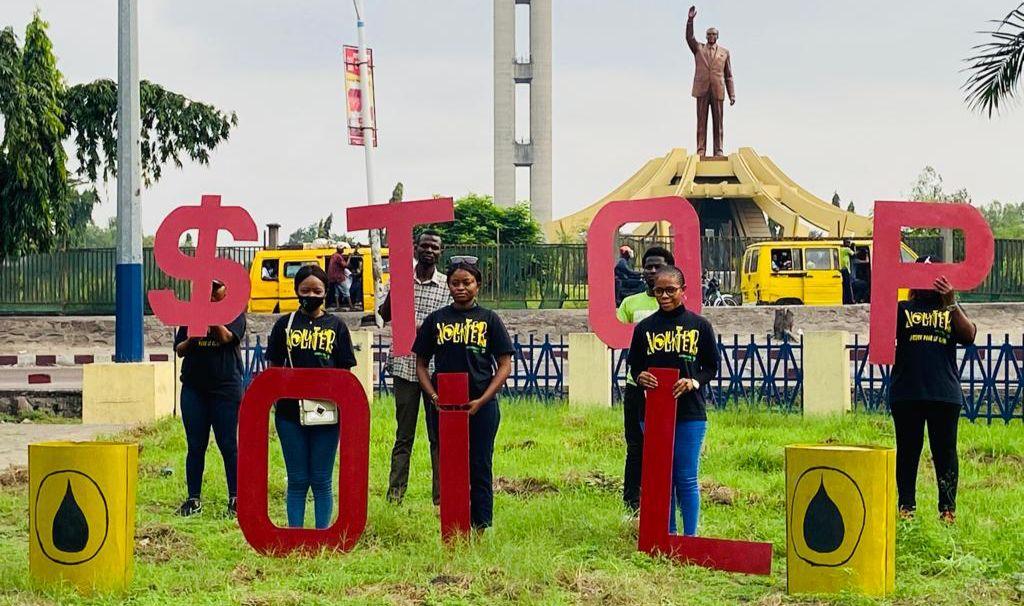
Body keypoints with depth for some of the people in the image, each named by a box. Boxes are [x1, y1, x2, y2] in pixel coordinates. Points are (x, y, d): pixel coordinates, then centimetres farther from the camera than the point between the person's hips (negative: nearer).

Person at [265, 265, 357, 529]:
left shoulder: (336, 326, 6)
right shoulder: (284, 325, 7)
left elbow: (345, 371, 7)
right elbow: (273, 368, 8)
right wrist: (273, 398, -5)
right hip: (290, 411, 0)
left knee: (321, 481, 4)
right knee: (297, 480, 5)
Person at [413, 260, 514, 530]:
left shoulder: (489, 319, 3)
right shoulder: (435, 320, 8)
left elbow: (505, 366, 1)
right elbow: (421, 364, 11)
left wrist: (481, 400, -10)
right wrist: (433, 396, -6)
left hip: (481, 406, -2)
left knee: (479, 468, 0)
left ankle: (482, 529, 4)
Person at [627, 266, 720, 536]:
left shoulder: (700, 326, 1)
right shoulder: (644, 327, 6)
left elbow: (712, 368, 5)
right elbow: (634, 367, 11)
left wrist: (693, 382, -14)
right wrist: (640, 378, -12)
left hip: (690, 414, -2)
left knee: (687, 479, 0)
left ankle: (690, 537, 8)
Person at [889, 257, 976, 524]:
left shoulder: (951, 311, 13)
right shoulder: (902, 309, 11)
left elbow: (969, 336, -6)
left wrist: (951, 302, -16)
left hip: (944, 394, 0)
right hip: (906, 393, 0)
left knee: (945, 452, 3)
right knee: (907, 451, 6)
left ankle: (948, 508, 9)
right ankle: (906, 507, 13)